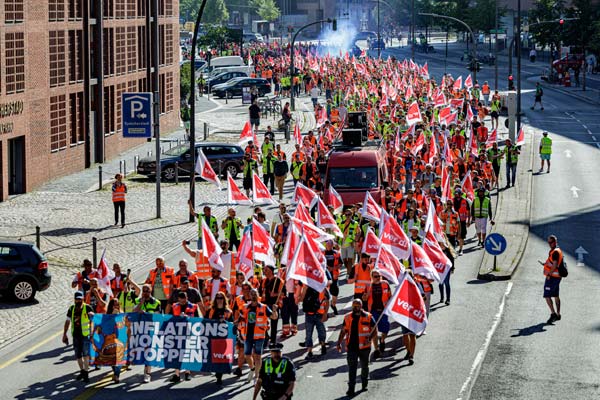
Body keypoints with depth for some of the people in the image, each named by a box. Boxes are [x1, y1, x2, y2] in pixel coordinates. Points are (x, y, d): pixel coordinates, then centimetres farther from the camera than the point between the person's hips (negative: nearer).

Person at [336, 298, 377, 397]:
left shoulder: (368, 317, -4)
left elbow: (375, 331, -2)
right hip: (351, 347, 1)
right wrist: (339, 343, 5)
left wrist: (369, 338, -19)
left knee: (364, 366, 15)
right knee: (352, 367, -7)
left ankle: (364, 384, 35)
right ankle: (351, 388, -9)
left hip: (364, 347, -1)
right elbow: (343, 331, 15)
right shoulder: (347, 317, 6)